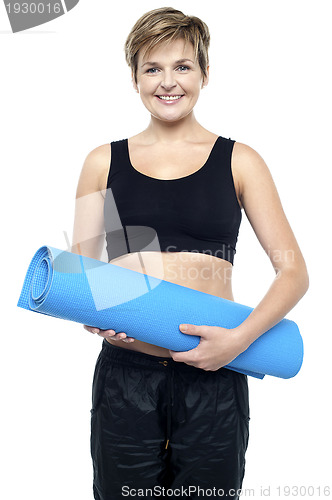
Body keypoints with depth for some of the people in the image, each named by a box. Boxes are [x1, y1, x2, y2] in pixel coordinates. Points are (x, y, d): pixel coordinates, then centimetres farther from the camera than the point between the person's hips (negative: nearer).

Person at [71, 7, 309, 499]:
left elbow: (293, 272, 0)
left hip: (213, 374, 0)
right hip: (125, 372, 1)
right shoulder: (104, 162, 7)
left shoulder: (238, 161, 3)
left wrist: (240, 338, -14)